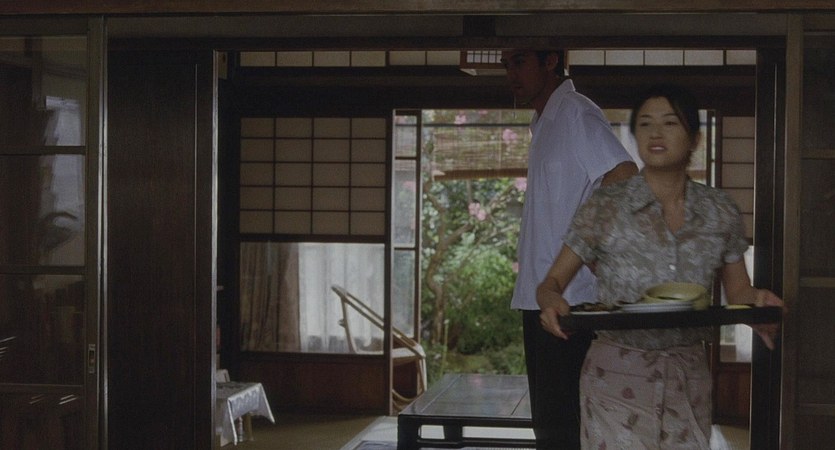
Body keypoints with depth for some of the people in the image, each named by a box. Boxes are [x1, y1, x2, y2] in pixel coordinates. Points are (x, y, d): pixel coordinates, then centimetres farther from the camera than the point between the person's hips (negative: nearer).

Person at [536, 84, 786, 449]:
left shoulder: (720, 212, 3)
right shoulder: (604, 207, -5)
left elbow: (738, 292, 11)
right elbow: (551, 283, -1)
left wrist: (759, 303, -13)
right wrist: (552, 301, -25)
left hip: (689, 376, 3)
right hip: (617, 377, -2)